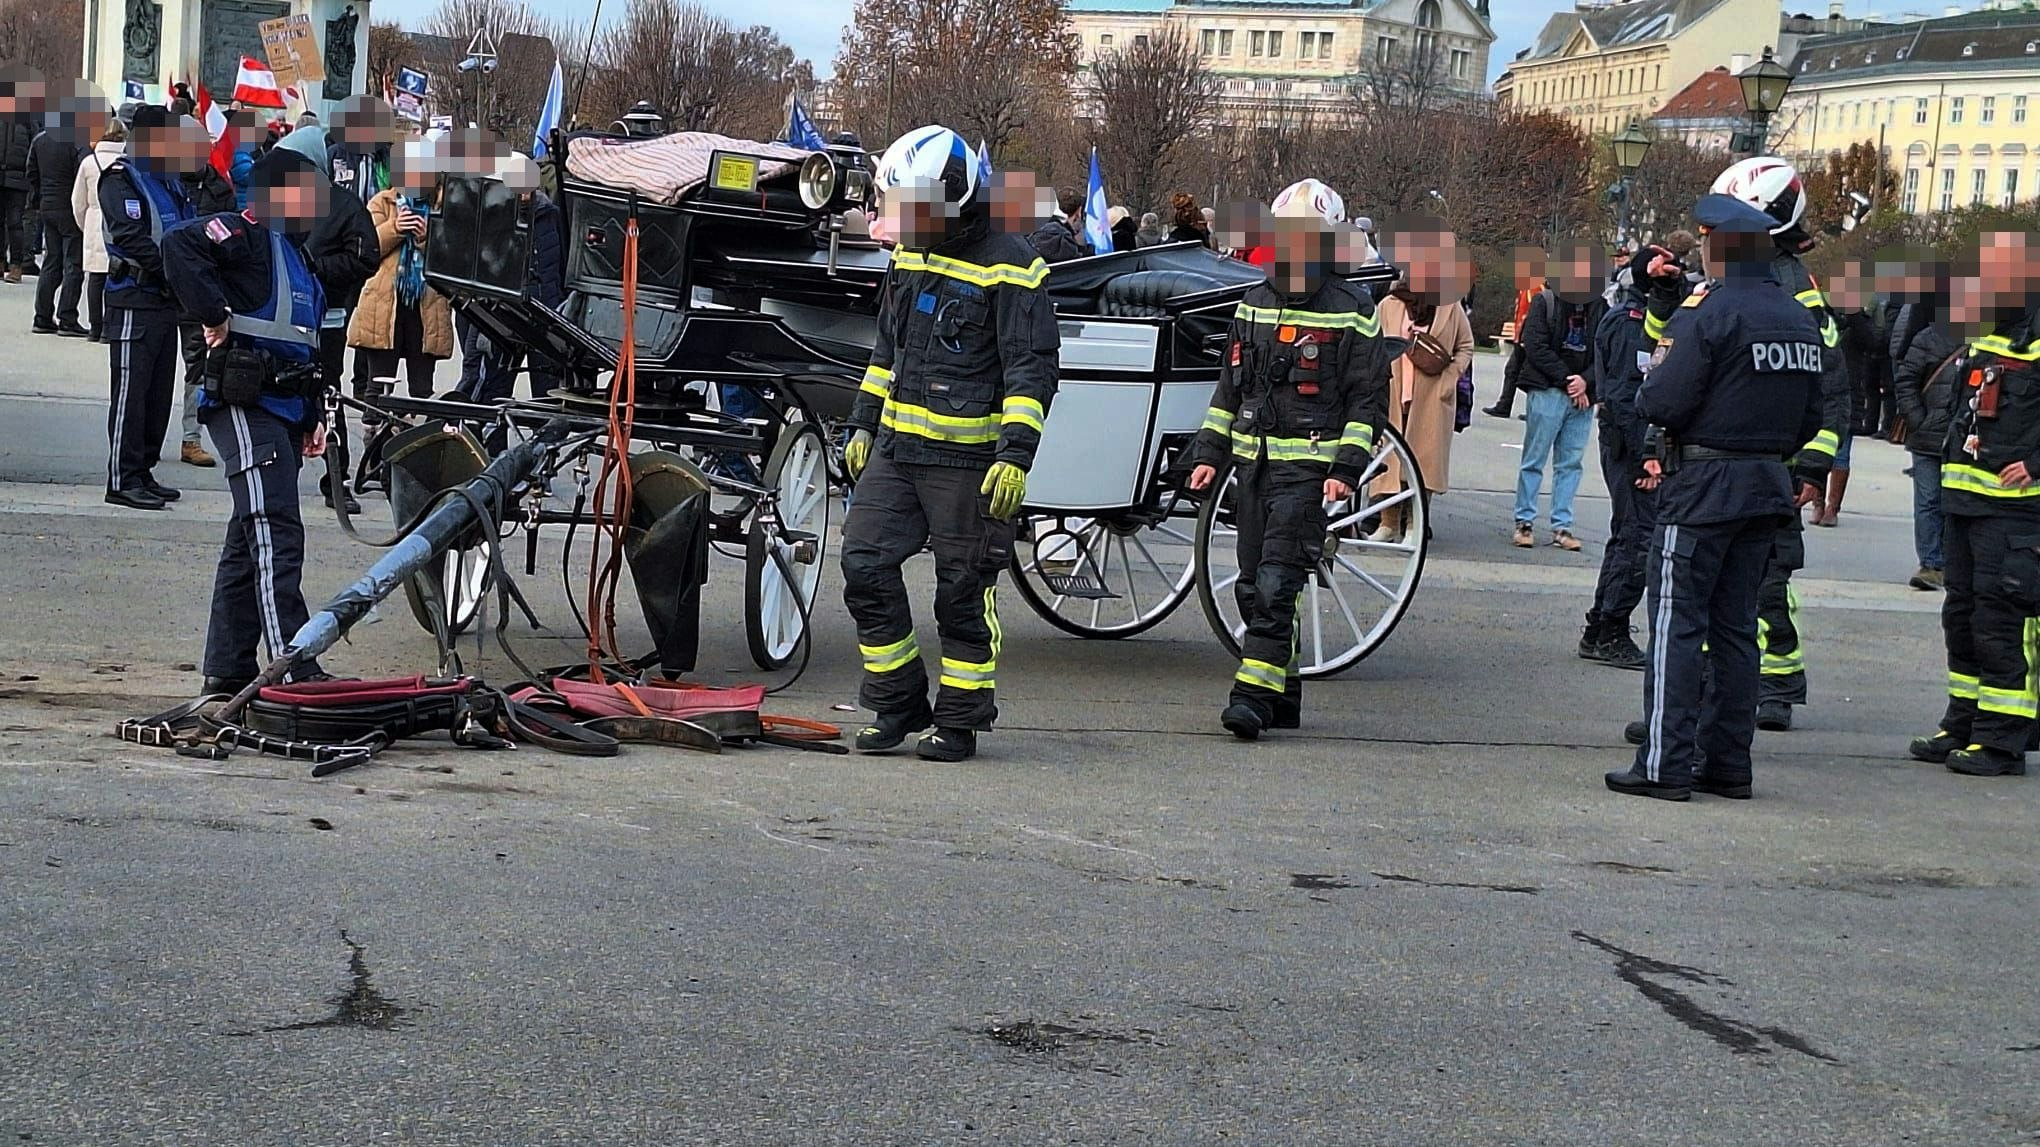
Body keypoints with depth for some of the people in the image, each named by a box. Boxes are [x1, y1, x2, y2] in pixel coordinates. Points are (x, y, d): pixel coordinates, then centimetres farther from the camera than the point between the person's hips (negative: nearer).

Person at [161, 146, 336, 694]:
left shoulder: (297, 257, 24)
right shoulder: (245, 236, -5)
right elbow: (180, 243, -25)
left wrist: (315, 417, 20)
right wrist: (214, 315, -22)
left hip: (284, 412, 10)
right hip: (246, 406, -10)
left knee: (249, 542, 12)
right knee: (275, 535, -16)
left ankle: (228, 668, 18)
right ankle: (293, 669, -22)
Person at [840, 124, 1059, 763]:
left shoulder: (1007, 268, -10)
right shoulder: (909, 254, 13)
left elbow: (1032, 370, -12)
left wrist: (1016, 454, -20)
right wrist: (864, 424, 22)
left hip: (966, 460, -7)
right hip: (895, 448, 7)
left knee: (964, 592, 1)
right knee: (865, 567, 1)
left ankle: (960, 720, 14)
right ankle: (897, 704, 14)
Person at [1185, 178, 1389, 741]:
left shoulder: (1352, 312, -1)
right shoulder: (1253, 305, 14)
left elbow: (1369, 399, -2)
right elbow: (1229, 386, 21)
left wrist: (1346, 469, -11)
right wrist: (1208, 452, 12)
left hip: (1309, 466, -6)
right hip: (1254, 462, 6)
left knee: (1277, 582, -14)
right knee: (1252, 585, 7)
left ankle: (1254, 694, -16)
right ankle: (1283, 692, 17)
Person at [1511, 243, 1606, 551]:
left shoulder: (1600, 308, 10)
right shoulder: (1545, 302, 0)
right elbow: (1536, 346, -7)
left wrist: (1586, 381, -10)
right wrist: (1566, 380, -11)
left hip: (1583, 395, 3)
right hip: (1548, 392, -3)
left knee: (1570, 463, 5)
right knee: (1534, 460, 0)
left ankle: (1561, 526, 8)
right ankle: (1524, 522, 6)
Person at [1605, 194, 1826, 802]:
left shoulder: (1708, 313, -15)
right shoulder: (1800, 319, 11)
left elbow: (1662, 403, -19)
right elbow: (1810, 417, 14)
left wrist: (1650, 381, 2)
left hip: (1703, 488, -7)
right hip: (1769, 486, 7)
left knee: (1677, 624, -3)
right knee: (1735, 626, 12)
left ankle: (1665, 765, -4)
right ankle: (1726, 763, 15)